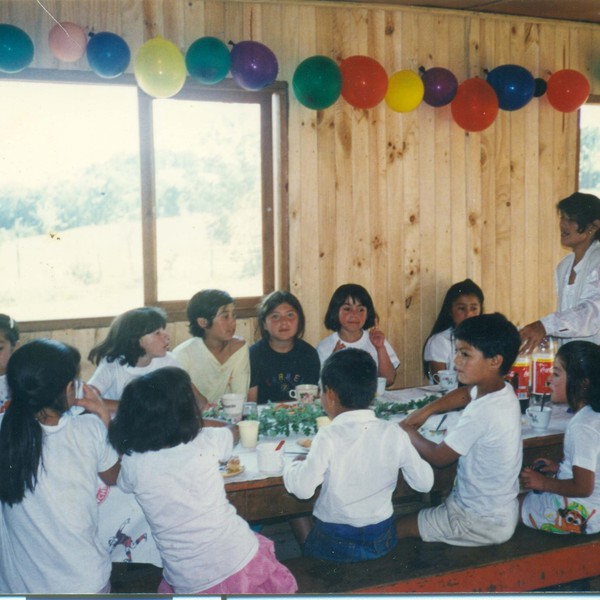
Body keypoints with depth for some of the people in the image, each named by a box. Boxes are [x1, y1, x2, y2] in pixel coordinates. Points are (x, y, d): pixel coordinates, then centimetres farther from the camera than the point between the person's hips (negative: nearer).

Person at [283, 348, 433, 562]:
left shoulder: (328, 438, -19)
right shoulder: (394, 434, -8)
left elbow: (303, 488, -22)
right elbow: (424, 482, -2)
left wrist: (293, 466, -1)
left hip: (335, 545, -3)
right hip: (382, 542, 4)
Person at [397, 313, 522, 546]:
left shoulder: (482, 413, -30)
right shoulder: (500, 390, -4)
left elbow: (438, 457, -18)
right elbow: (463, 394, 19)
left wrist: (407, 431, -1)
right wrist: (422, 413, 7)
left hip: (483, 524, -9)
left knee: (394, 528, -4)